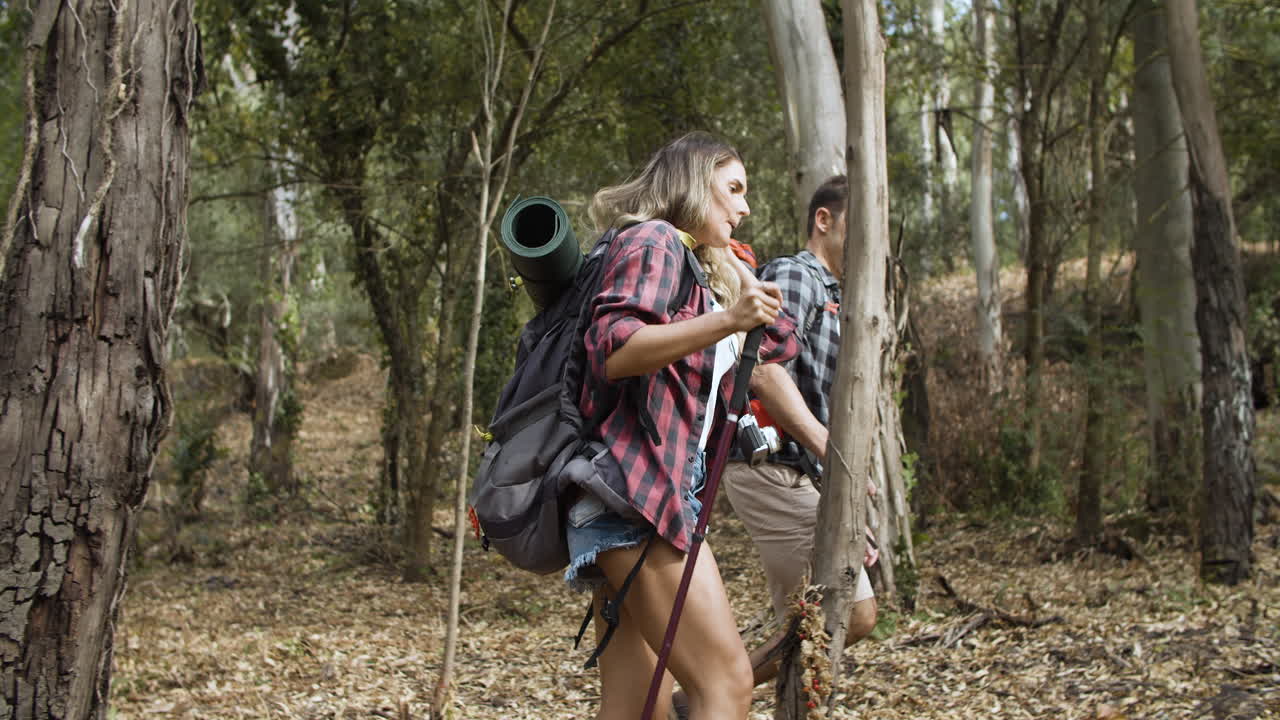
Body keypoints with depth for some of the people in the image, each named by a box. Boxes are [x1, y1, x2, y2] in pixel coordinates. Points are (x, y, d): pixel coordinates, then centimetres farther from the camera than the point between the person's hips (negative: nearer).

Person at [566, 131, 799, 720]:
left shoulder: (703, 274, 28)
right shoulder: (652, 242, -1)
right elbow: (614, 350, -19)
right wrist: (726, 321, -25)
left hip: (667, 489, 10)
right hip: (635, 488, -10)